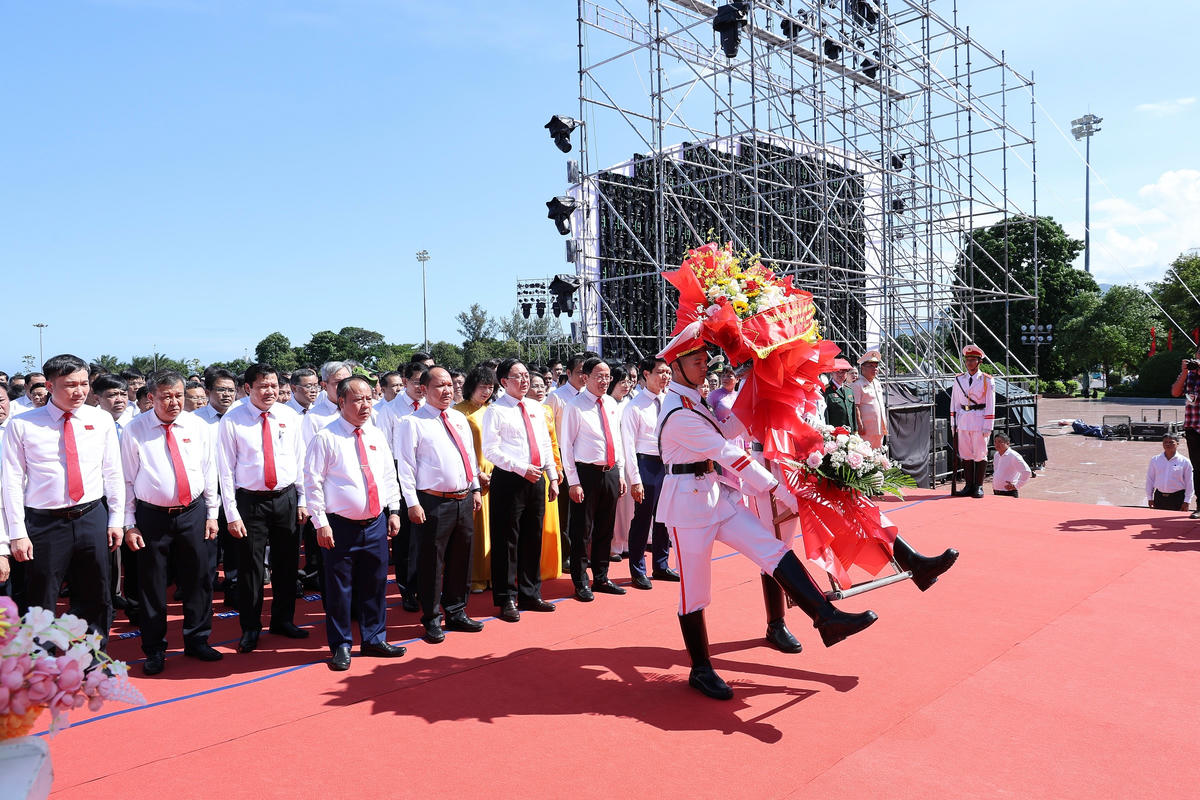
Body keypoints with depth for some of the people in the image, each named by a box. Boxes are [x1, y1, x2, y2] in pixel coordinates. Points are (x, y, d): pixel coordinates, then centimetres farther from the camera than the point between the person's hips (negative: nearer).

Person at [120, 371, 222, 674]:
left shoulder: (198, 426, 1)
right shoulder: (135, 430, -5)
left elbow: (209, 472, 7)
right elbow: (127, 479, -2)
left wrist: (212, 514, 6)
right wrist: (129, 524, -5)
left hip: (193, 513, 2)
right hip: (151, 516, -2)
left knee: (198, 580, 9)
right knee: (151, 585, 8)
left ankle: (196, 640, 27)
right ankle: (154, 649, 25)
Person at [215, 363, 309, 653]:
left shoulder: (289, 416, 2)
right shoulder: (232, 421, -6)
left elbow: (300, 460, 6)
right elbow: (226, 470, -6)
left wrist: (302, 500, 3)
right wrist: (231, 514, -9)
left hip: (286, 499, 3)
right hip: (250, 501, -3)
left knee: (287, 564, 13)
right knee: (250, 567, 5)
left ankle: (283, 619, 31)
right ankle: (250, 628, 23)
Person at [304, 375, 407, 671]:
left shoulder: (377, 436, 9)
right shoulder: (325, 438, -8)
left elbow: (390, 477, 15)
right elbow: (313, 482, -8)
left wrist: (393, 511, 9)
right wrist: (321, 523, -12)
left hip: (376, 524, 5)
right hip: (341, 526, -5)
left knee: (375, 585, 13)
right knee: (339, 588, 4)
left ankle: (374, 639, 29)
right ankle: (340, 646, 21)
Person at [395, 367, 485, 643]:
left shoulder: (460, 419, 14)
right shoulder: (412, 422, -6)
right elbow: (405, 465, -9)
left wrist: (475, 489, 15)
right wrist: (412, 503, -14)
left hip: (464, 500, 6)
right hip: (434, 503, -6)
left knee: (461, 560, 15)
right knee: (431, 563, 2)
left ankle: (456, 613, 29)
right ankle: (432, 620, 16)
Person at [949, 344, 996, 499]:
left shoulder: (986, 380, -2)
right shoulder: (958, 379, 8)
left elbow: (990, 405, -4)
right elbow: (954, 402, 10)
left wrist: (988, 426, -9)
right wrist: (953, 423, 6)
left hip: (979, 420, -3)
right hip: (963, 420, 4)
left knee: (980, 454, 1)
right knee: (965, 453, 7)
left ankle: (978, 487, 9)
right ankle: (968, 486, 14)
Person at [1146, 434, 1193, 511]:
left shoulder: (1184, 461, -1)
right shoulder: (1155, 460, 5)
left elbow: (1189, 483, 1)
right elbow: (1150, 479, 9)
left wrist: (1186, 501, -2)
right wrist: (1149, 498, 7)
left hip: (1177, 498, -2)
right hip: (1159, 497, 2)